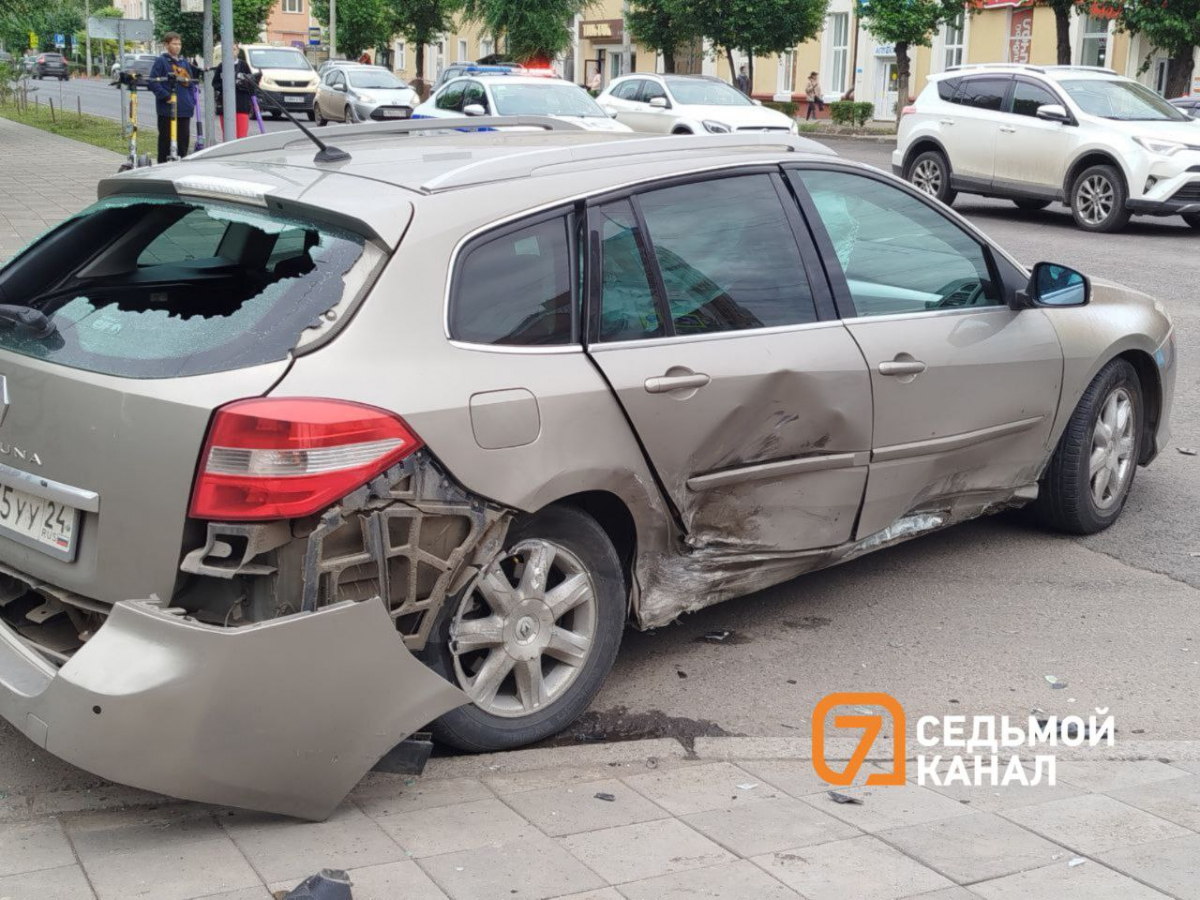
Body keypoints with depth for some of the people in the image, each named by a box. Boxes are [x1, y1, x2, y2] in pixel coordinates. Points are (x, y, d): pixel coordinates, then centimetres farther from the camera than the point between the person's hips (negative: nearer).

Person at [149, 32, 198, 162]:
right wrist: (166, 96, -18)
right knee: (166, 139, -3)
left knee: (184, 139, 8)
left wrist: (192, 101, 11)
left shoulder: (184, 62, 17)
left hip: (185, 109, 6)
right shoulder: (161, 61, -3)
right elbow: (153, 82, -11)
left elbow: (190, 82, 22)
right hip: (167, 109, -6)